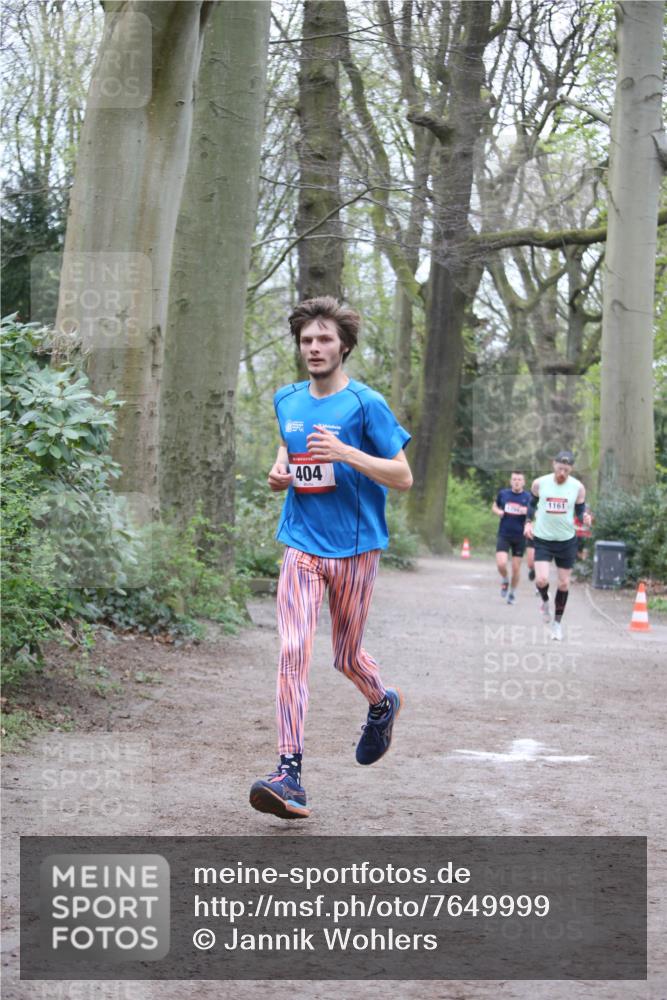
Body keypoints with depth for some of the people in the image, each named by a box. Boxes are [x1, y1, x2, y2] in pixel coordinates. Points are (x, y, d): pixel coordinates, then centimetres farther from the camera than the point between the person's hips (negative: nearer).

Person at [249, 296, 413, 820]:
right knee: (293, 652, -13)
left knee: (347, 657, 11)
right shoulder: (286, 401, 8)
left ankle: (383, 703, 46)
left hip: (354, 546, -3)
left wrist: (347, 453, -21)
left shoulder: (366, 403, -8)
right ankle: (290, 772, -15)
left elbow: (403, 476, -8)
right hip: (302, 544, 3)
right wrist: (280, 470, 6)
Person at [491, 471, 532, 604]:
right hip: (504, 535, 0)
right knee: (501, 563, -16)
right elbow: (494, 506, 19)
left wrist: (527, 511, -22)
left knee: (516, 568, 5)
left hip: (520, 537, 0)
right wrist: (498, 511, -4)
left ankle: (512, 592, 26)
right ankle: (505, 581, 16)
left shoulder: (528, 497, -2)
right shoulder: (503, 493, 3)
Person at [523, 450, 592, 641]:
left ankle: (557, 623, 24)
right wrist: (528, 521, -2)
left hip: (567, 541, 1)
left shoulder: (578, 487, -8)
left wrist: (585, 518, -20)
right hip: (543, 539, -1)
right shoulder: (539, 483, -8)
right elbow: (532, 503, 11)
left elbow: (580, 511, 2)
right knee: (541, 579, -17)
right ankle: (545, 601, 19)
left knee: (564, 584, 6)